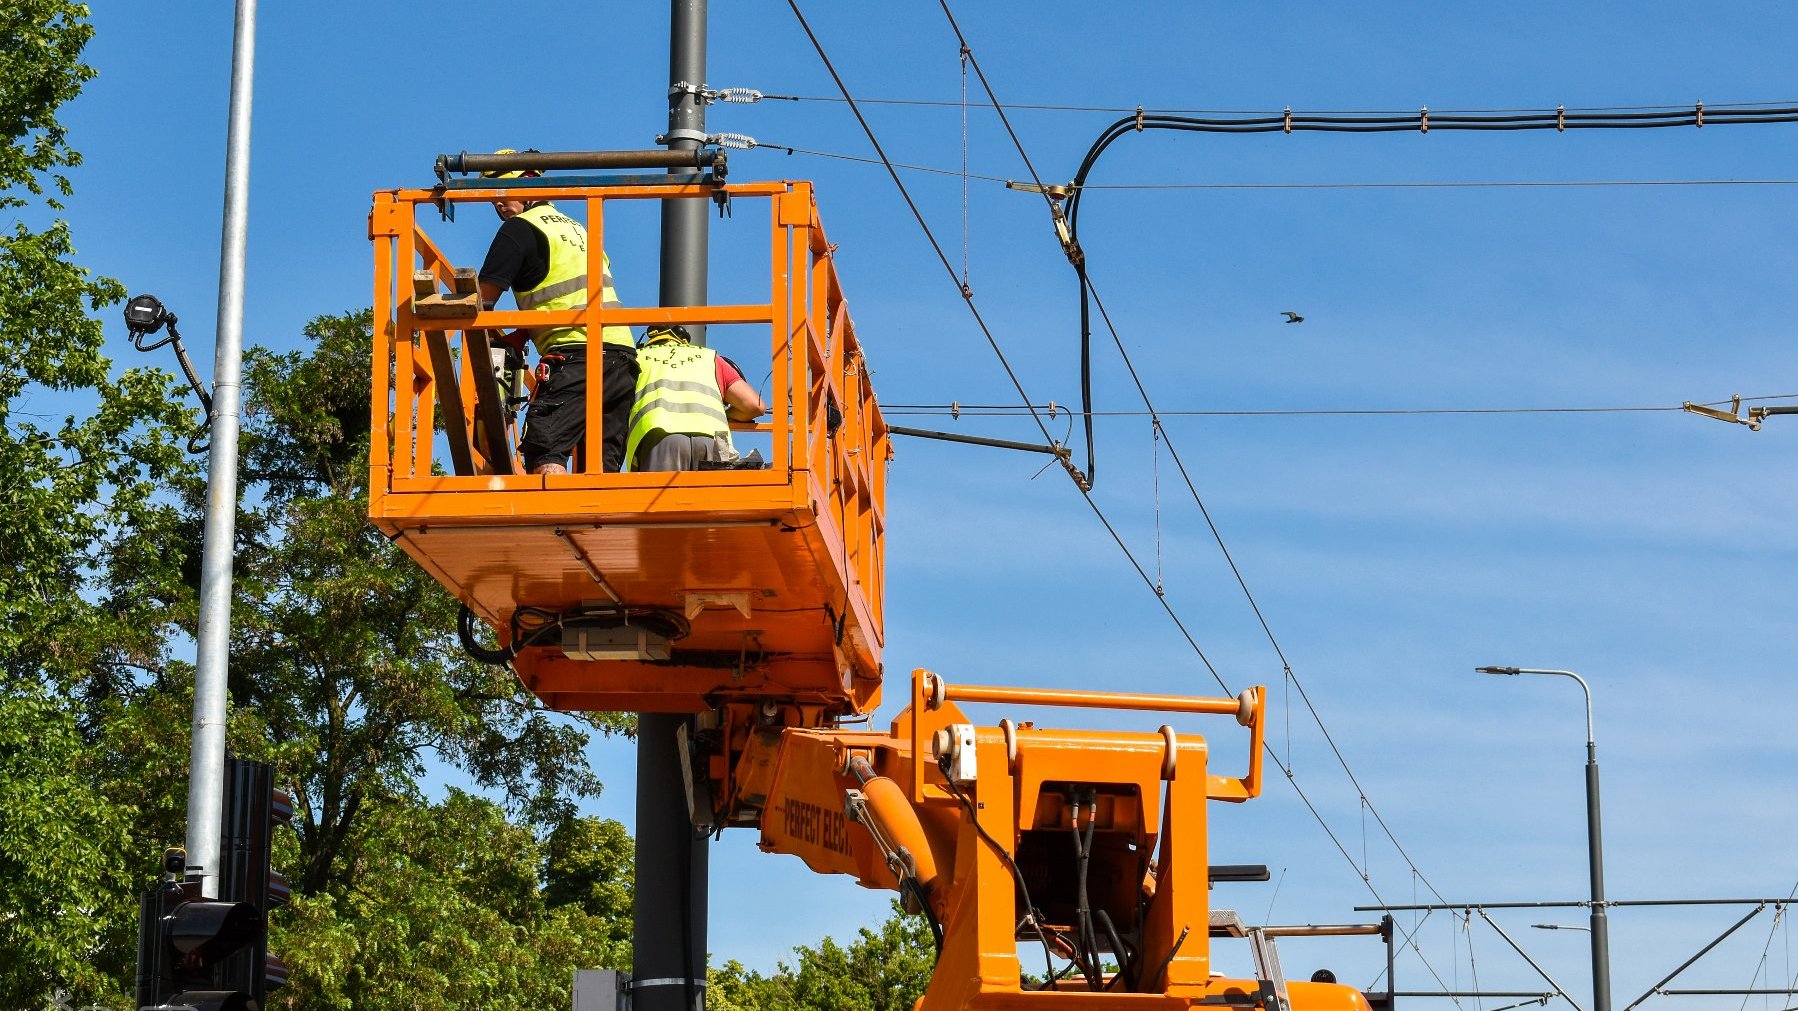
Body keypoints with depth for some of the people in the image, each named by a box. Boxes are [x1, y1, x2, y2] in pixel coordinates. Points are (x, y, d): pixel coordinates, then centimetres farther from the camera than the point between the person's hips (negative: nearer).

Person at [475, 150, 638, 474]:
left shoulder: (519, 229, 2)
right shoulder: (575, 227, 27)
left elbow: (483, 301, -1)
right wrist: (517, 337, 22)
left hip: (575, 355, -8)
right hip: (623, 353, 8)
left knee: (545, 455, -13)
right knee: (603, 463, 4)